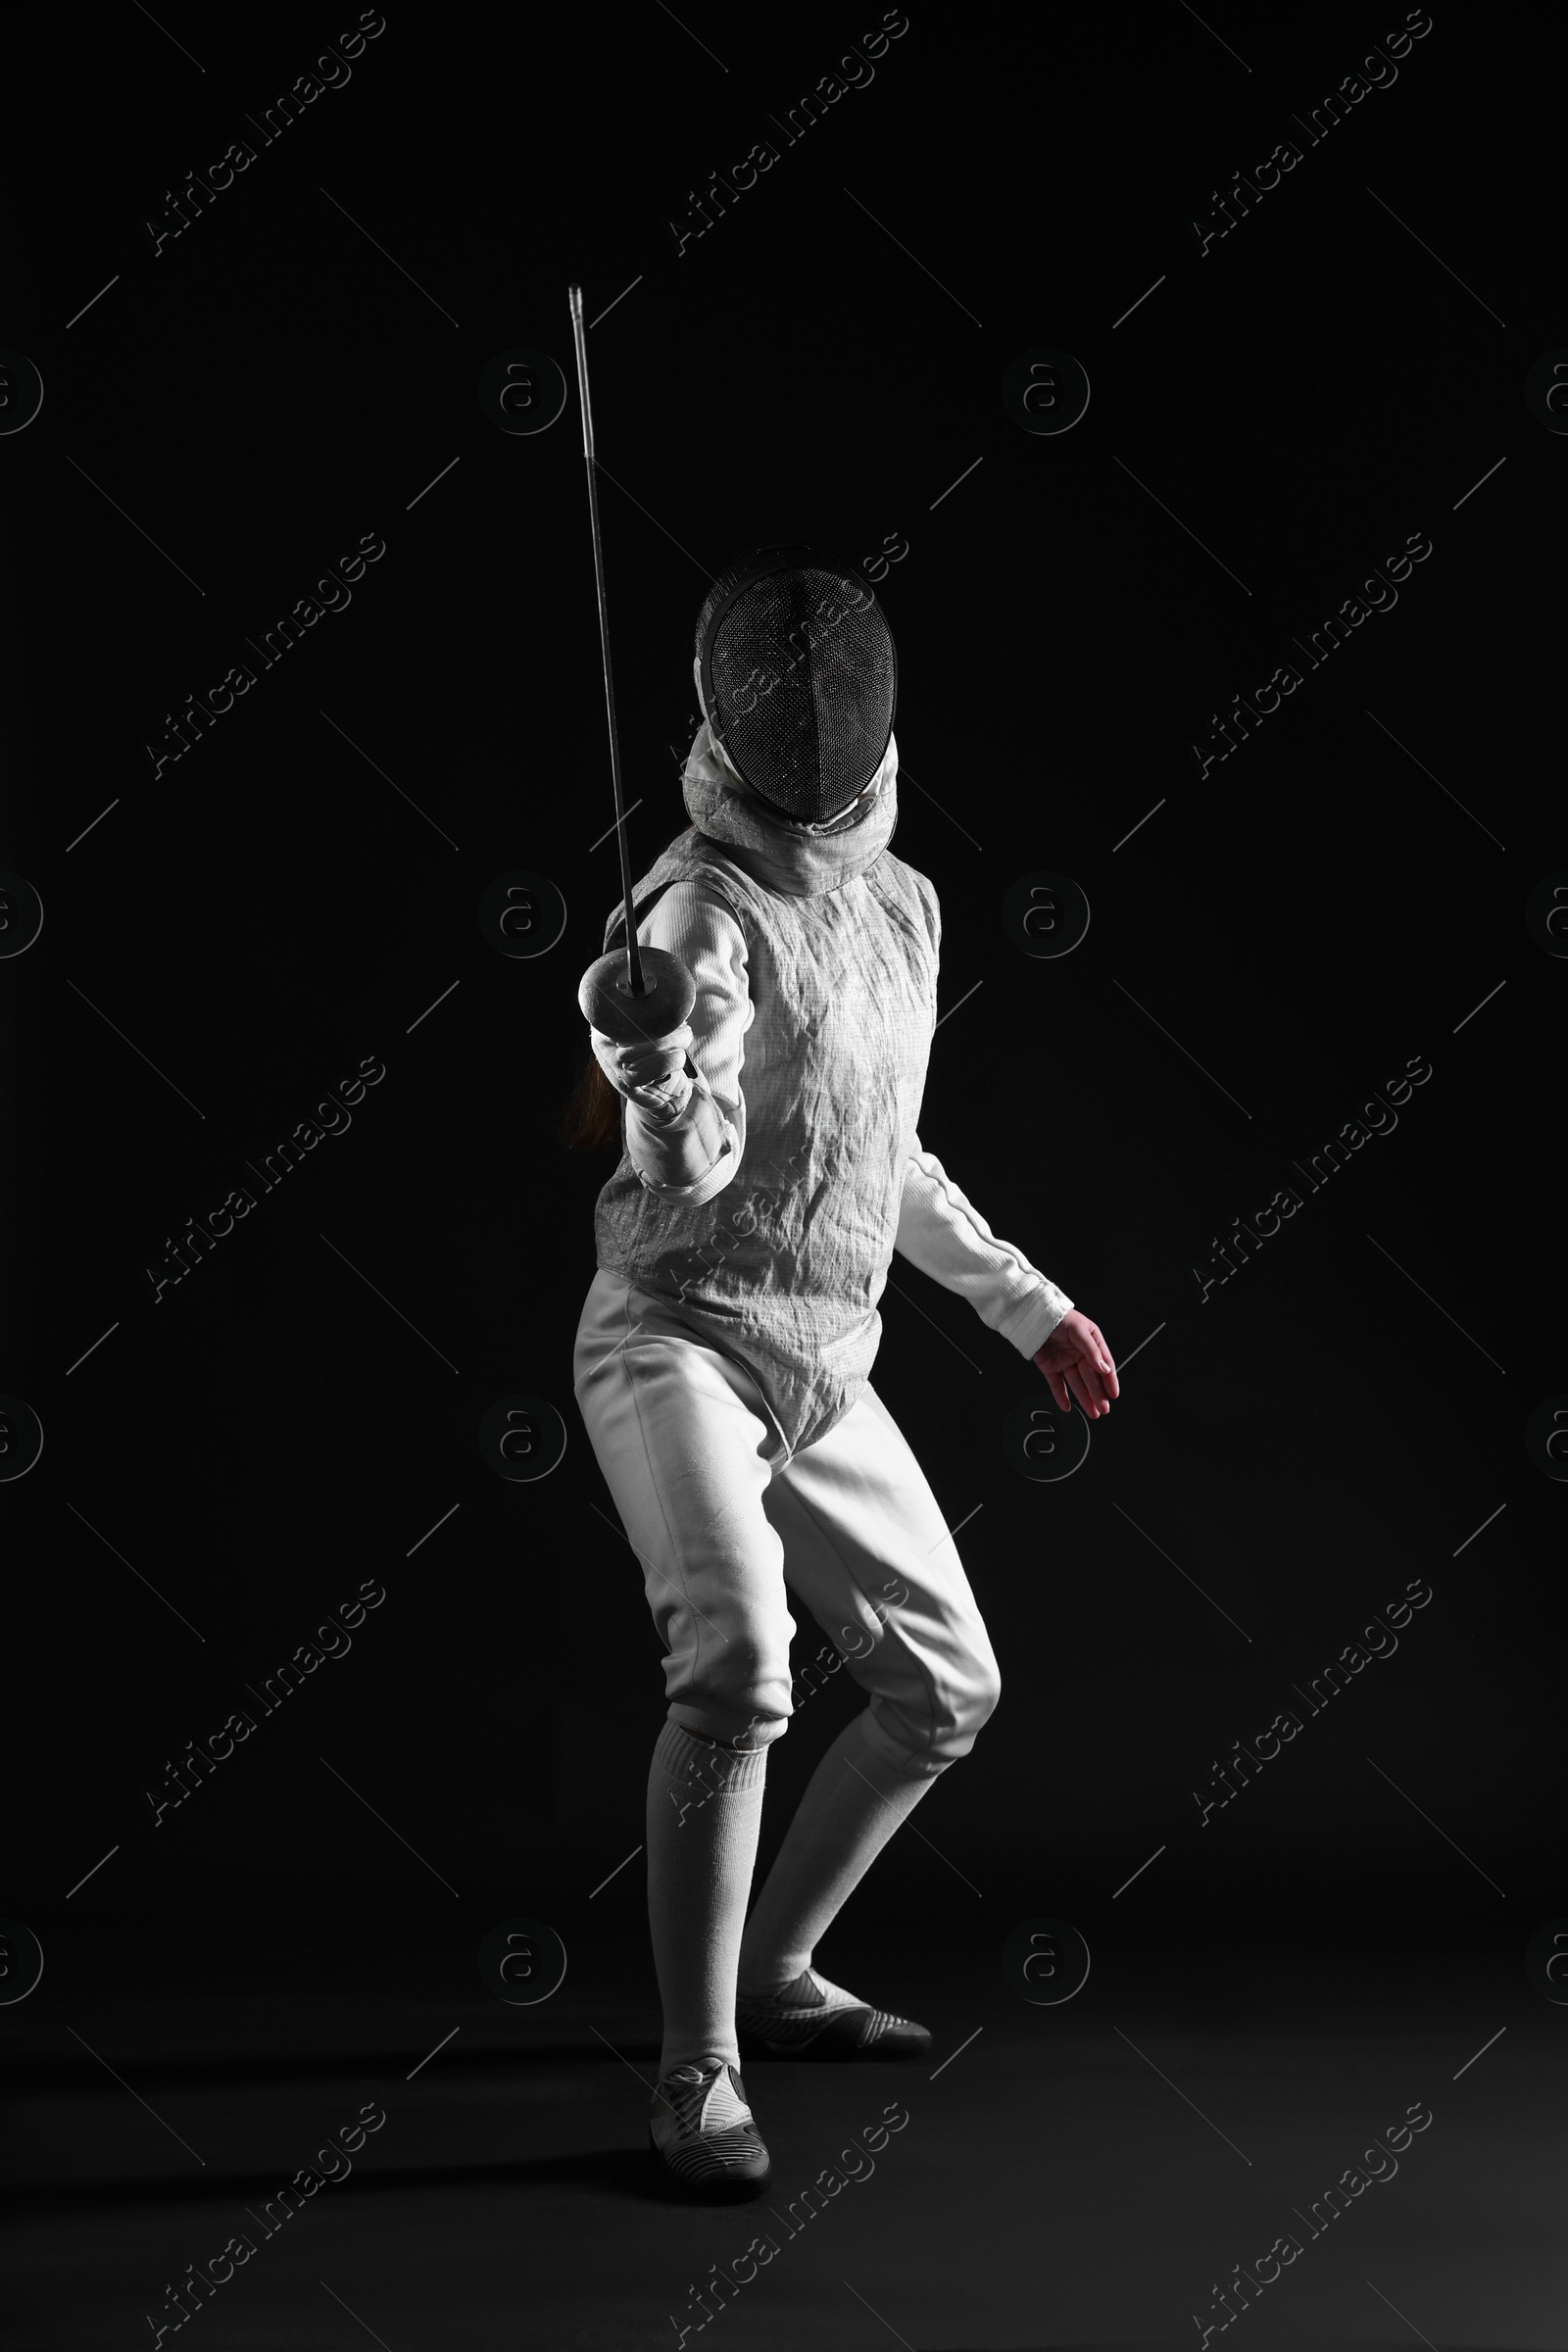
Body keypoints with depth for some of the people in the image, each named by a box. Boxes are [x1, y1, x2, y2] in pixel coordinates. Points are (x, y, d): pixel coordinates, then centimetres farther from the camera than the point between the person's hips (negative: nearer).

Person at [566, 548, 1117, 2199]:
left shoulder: (901, 902, 12)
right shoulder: (702, 905, -13)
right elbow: (689, 1167, -26)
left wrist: (1025, 1304, 25)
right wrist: (647, 1078, -48)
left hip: (824, 1373, 8)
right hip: (679, 1338, -8)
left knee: (944, 1689, 13)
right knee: (738, 1672, -29)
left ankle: (773, 1975, 30)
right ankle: (698, 2082, -19)